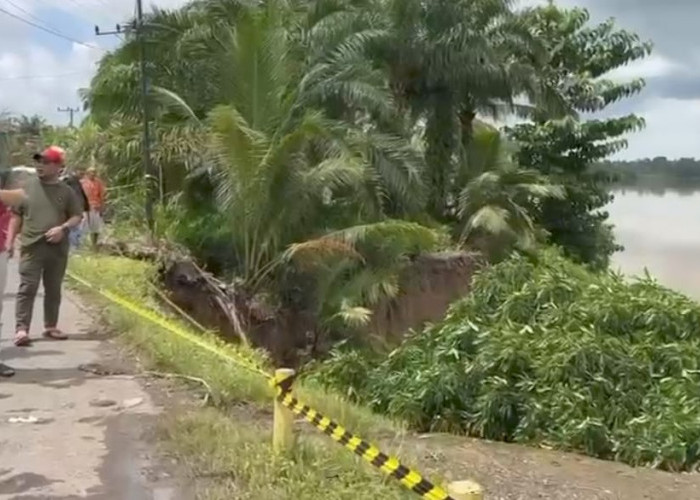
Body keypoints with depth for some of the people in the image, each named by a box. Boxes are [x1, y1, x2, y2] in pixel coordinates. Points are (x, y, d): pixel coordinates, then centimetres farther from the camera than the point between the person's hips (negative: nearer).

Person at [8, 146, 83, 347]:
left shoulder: (66, 191, 4)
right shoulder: (27, 187, 5)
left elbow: (77, 216, 6)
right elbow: (16, 216, 8)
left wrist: (63, 227, -13)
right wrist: (10, 241, 1)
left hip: (58, 248, 1)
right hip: (31, 247, -1)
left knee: (53, 290, 10)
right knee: (27, 288, -8)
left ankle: (50, 326, 22)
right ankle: (21, 329, -8)